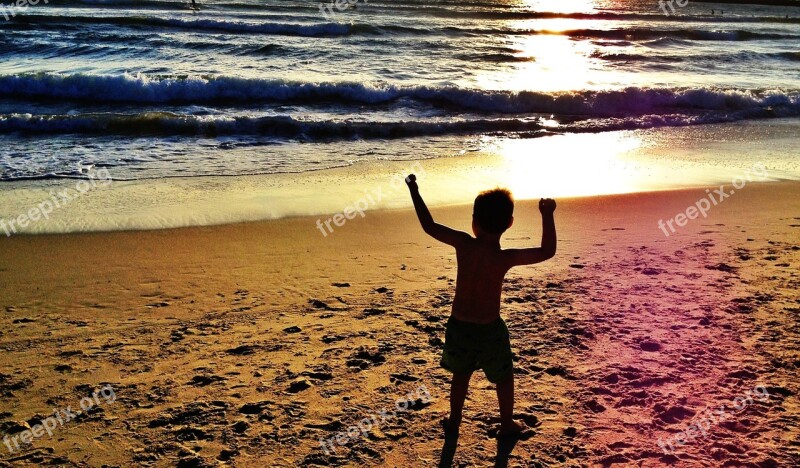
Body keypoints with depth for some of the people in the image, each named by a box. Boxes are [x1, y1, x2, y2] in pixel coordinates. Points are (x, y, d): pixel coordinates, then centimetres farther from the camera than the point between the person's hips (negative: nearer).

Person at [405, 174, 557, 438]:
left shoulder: (463, 244, -16)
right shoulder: (505, 258, -22)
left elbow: (429, 226, -4)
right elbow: (548, 251, -12)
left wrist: (414, 190, 4)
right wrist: (547, 216, -7)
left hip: (458, 325, 3)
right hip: (489, 329, -3)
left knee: (461, 374, 26)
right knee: (504, 377, 22)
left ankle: (453, 423, 39)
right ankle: (507, 425, 36)